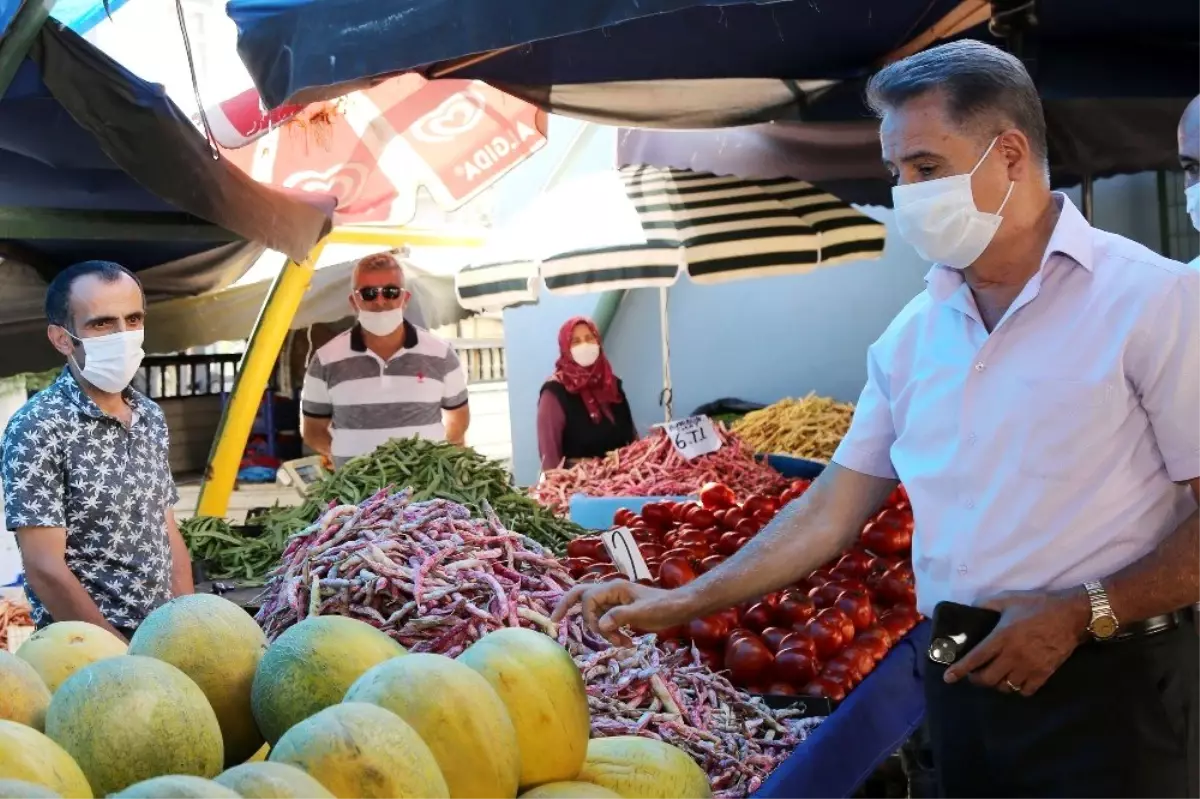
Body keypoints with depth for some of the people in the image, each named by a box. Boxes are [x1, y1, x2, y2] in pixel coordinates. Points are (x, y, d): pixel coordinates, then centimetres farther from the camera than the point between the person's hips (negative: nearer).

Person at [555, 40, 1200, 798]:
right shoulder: (912, 334, 7)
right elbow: (834, 509, 8)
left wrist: (1079, 616, -19)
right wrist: (683, 602, 4)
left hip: (1107, 687, -5)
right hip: (962, 679, 5)